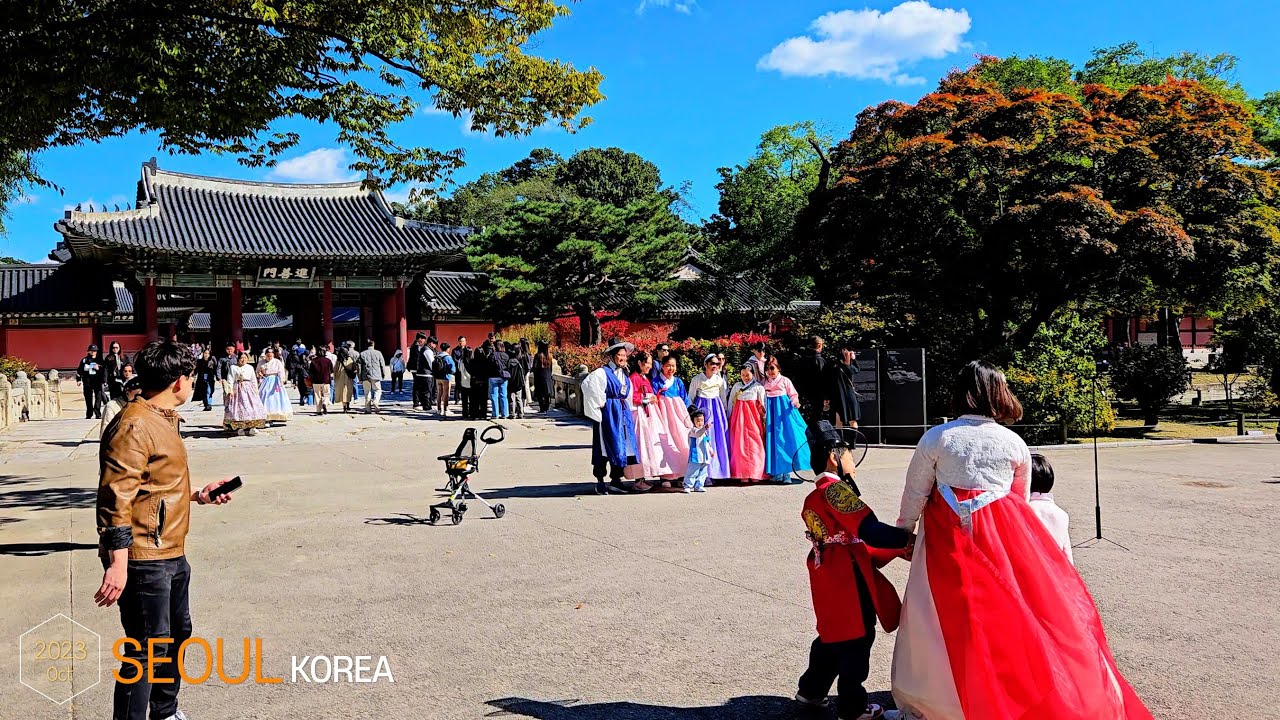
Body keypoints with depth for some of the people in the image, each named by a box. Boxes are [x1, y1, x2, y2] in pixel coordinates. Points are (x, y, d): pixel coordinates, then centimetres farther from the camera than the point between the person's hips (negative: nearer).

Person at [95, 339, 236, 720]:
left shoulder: (162, 419, 14)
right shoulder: (134, 425, -18)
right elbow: (116, 499, -23)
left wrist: (198, 495, 17)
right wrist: (117, 563, -26)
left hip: (172, 554, 11)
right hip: (143, 560, -11)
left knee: (177, 635, 23)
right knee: (146, 652, -4)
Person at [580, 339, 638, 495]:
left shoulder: (625, 374, 15)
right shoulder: (602, 372, -9)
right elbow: (587, 384, -25)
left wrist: (626, 408, 15)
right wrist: (600, 403, -17)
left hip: (623, 412, 7)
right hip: (608, 413, -7)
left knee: (622, 445, 8)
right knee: (605, 445, -5)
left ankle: (616, 480, 18)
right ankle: (600, 481, 2)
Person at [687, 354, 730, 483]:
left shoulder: (720, 379, 6)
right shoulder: (697, 379, -3)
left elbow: (723, 398, 14)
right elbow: (691, 397, 4)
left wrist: (724, 413, 13)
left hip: (717, 409, 4)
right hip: (702, 409, -4)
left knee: (718, 440, 1)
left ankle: (717, 471, 8)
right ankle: (705, 474, -6)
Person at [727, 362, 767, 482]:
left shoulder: (758, 387, 4)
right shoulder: (736, 386, 10)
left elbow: (762, 405, 4)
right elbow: (731, 402, 14)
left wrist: (763, 418, 1)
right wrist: (730, 417, 12)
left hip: (753, 417, -2)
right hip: (739, 417, 2)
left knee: (755, 444, -5)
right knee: (740, 444, -3)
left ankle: (755, 473, 0)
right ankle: (743, 474, 1)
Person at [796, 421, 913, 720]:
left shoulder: (813, 499, 15)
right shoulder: (836, 490, -16)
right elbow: (870, 531, -25)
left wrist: (895, 550, 13)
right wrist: (907, 539, -14)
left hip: (829, 577, 10)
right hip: (848, 579, -10)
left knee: (833, 635, 21)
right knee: (856, 637, 1)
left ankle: (811, 689, 32)